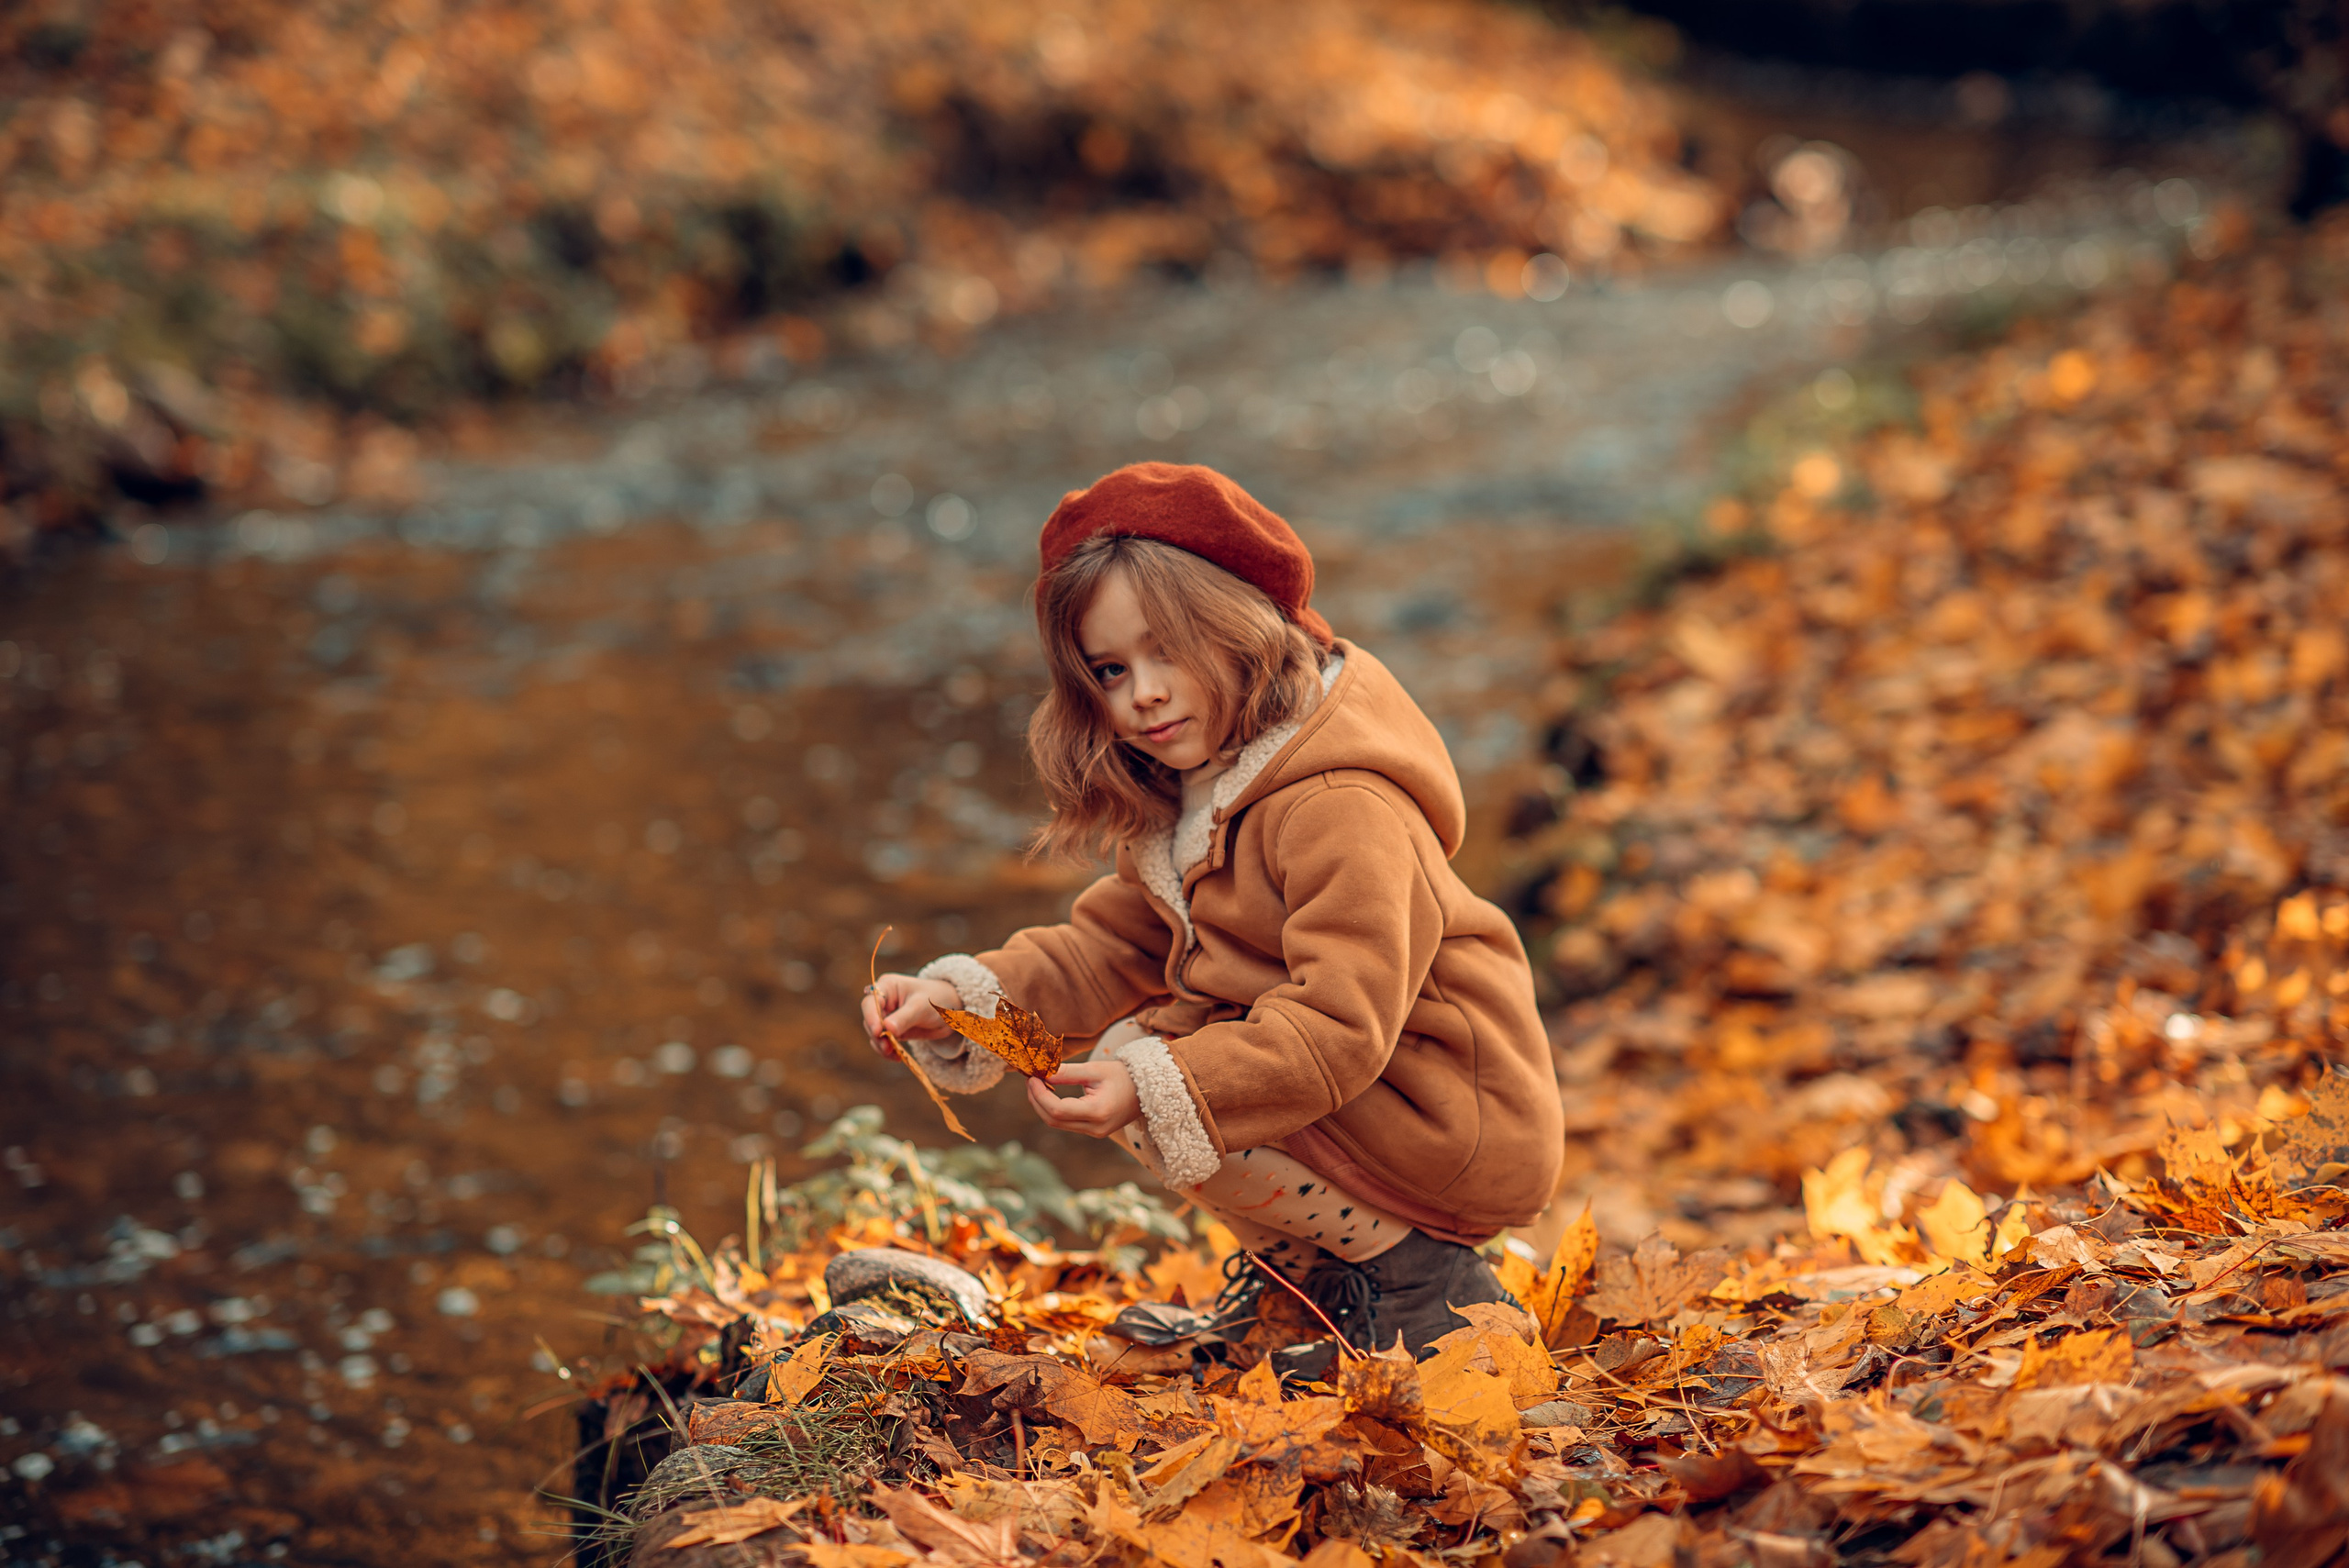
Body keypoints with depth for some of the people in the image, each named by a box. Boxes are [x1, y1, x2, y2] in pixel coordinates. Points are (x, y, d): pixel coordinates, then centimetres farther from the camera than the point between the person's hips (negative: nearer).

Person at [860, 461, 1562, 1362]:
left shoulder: (1344, 809, -23)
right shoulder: (1187, 791, 10)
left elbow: (1342, 1025, -29)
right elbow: (1113, 946, 7)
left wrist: (1157, 1087, -38)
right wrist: (963, 999, -9)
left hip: (1451, 1122, -10)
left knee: (1150, 1083, -18)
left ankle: (1417, 1285, -9)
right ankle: (1333, 1286, 12)